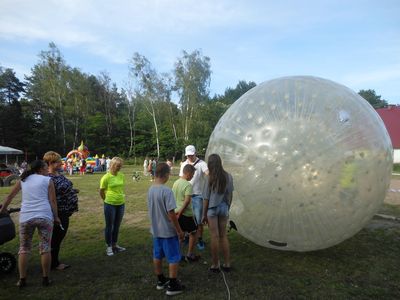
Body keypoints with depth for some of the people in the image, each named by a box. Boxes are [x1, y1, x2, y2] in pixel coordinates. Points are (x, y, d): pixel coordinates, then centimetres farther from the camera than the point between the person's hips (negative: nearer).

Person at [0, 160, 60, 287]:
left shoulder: (23, 180, 16)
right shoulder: (47, 180, 5)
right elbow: (52, 201, 0)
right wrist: (56, 217, 8)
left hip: (26, 217, 3)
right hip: (45, 216, -3)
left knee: (24, 249, 15)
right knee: (45, 248, 5)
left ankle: (22, 280, 18)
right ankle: (45, 279, 12)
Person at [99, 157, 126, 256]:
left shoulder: (121, 176, 2)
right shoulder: (106, 177, -13)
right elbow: (101, 192, -3)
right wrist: (107, 200, 7)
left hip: (121, 204, 5)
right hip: (110, 205, -5)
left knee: (117, 226, 16)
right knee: (109, 226, 7)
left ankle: (115, 245, 30)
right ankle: (108, 247, 21)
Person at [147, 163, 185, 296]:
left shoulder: (150, 190, 0)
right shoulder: (167, 191, -24)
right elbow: (171, 214, -24)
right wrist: (179, 230, -13)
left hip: (155, 230, 8)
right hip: (168, 231, -8)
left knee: (157, 256, 19)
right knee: (174, 258, 7)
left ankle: (160, 280, 35)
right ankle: (173, 286, 17)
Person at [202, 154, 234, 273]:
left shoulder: (211, 178, -14)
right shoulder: (228, 177, -4)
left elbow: (207, 198, -10)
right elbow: (230, 196, 3)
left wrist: (204, 214, 0)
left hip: (212, 209, -3)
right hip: (224, 208, 4)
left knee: (215, 237, 6)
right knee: (223, 236, 15)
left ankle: (215, 265, 18)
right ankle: (227, 264, 22)